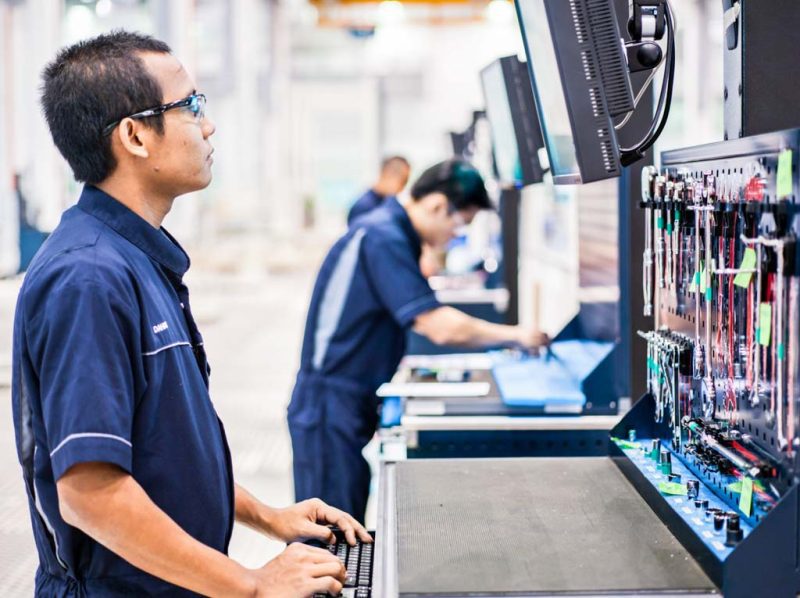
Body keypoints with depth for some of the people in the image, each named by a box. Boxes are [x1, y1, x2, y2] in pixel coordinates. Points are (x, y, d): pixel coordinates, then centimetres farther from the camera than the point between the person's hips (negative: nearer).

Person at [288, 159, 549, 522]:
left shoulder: (392, 233, 12)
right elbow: (440, 328, -24)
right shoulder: (382, 238, -20)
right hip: (331, 406, -10)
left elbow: (422, 317, 18)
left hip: (351, 405, 10)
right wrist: (513, 335, -12)